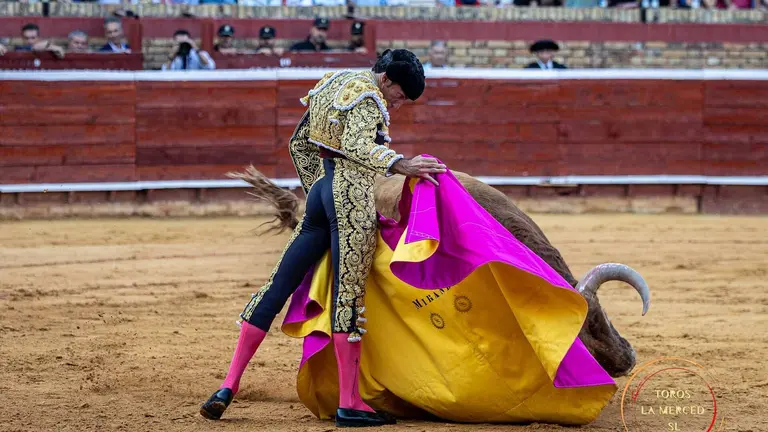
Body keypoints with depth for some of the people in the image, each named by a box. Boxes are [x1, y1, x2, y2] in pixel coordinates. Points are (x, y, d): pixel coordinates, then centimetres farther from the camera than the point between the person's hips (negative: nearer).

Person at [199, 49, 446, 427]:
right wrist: (400, 165, -33)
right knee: (349, 295, -9)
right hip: (352, 197, -9)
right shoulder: (368, 98, -8)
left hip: (320, 191, 9)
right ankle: (349, 403, -10)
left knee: (278, 287, 6)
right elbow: (357, 146, -25)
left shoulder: (333, 84, 21)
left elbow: (299, 143, 26)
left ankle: (229, 386, 5)